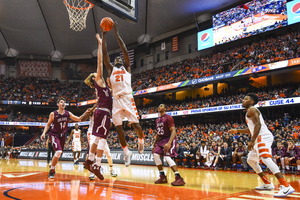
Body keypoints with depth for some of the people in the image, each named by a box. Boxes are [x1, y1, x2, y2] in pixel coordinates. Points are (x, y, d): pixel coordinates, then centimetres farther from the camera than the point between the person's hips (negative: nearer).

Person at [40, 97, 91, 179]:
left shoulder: (68, 113, -2)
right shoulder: (53, 114, -11)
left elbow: (79, 119, 1)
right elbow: (48, 124, 0)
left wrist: (85, 113, -12)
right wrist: (44, 133, -14)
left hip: (62, 135, 5)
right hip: (54, 134, -5)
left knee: (59, 153, 15)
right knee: (58, 152, -24)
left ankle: (52, 166, 42)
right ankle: (52, 170, -7)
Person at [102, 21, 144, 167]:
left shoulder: (127, 68, 16)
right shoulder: (111, 69, 22)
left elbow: (124, 50, 7)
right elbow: (104, 53, 16)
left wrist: (116, 33, 7)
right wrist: (103, 36, 13)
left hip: (127, 98, -3)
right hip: (116, 100, 3)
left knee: (135, 124, -6)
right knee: (118, 127, -2)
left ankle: (141, 140, 25)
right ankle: (126, 152, 9)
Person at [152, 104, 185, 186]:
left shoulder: (168, 118, -13)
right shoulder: (157, 120, 13)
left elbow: (173, 131, -21)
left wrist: (169, 143, -33)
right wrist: (154, 144, 17)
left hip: (170, 139, -9)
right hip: (161, 139, 9)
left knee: (167, 156, -23)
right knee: (156, 154, -5)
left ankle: (179, 178, -22)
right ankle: (163, 177, 4)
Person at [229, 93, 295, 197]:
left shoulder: (251, 110, -6)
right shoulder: (250, 112, 25)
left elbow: (258, 125, -20)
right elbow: (250, 129, 32)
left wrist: (252, 141, -26)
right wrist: (237, 131, 29)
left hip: (263, 137, -11)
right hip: (260, 139, 11)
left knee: (265, 158, -27)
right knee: (250, 160, 18)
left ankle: (286, 186, -37)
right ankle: (267, 183, 18)